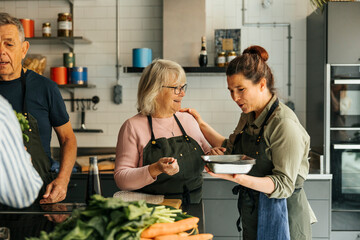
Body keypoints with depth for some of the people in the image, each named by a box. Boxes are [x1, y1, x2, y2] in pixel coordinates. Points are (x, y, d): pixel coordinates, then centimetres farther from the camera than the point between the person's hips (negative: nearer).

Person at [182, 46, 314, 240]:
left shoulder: (285, 125, -21)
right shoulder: (248, 116, 5)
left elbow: (284, 185, -24)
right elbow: (230, 149, 19)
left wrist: (239, 178, -37)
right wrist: (201, 125, 10)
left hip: (281, 218, -7)